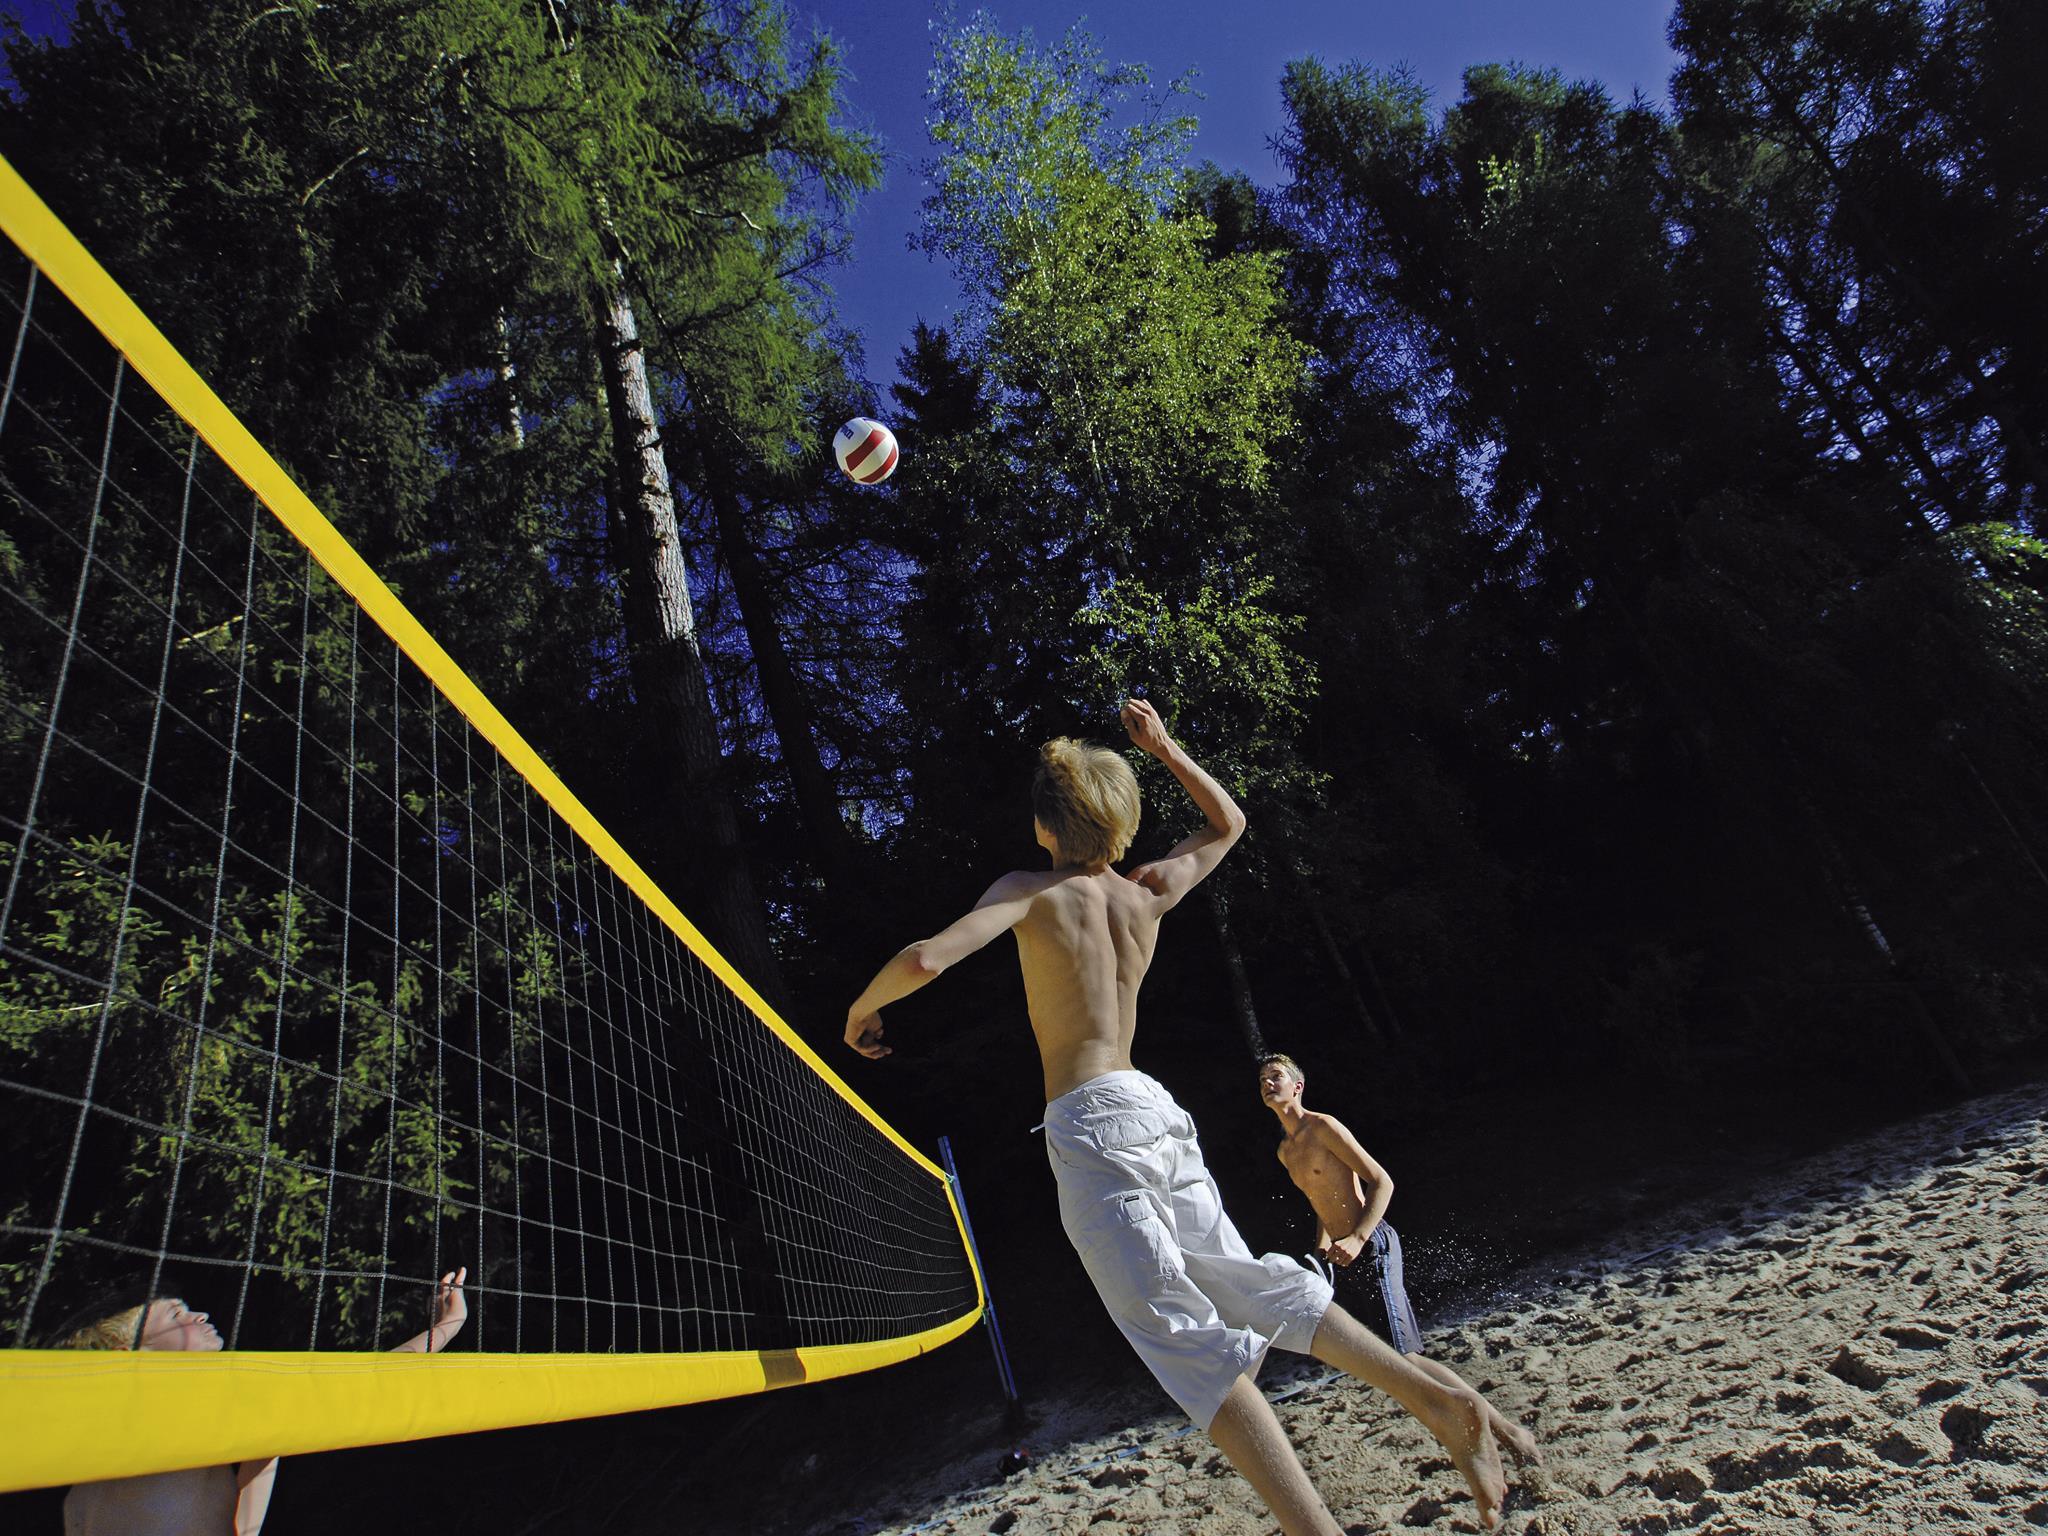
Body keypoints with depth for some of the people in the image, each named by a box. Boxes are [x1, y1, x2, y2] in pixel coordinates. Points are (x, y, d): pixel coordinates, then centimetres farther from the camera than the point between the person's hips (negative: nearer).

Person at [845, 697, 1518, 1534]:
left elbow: (925, 958, -21)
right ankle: (1436, 1398, 8)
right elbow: (1228, 822, 27)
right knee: (1250, 1284, 12)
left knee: (1173, 1327, -9)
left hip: (1092, 1122, -7)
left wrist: (862, 1006, 0)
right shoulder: (1149, 893, 10)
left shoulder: (1029, 890, -7)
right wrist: (1162, 745, 29)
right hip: (1157, 1110, 7)